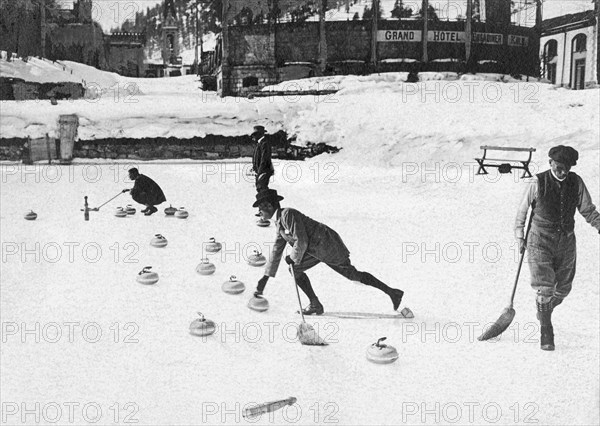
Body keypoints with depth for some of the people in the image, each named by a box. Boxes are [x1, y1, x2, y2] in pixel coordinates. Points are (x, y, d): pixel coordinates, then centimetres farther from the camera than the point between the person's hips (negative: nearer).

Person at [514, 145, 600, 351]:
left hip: (566, 243, 4)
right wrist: (519, 234, 6)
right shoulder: (537, 183, -12)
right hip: (540, 243, -4)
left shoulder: (576, 183, -3)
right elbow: (523, 208, 1)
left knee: (562, 290, 14)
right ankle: (546, 332, 3)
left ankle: (545, 310, 45)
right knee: (544, 289, -13)